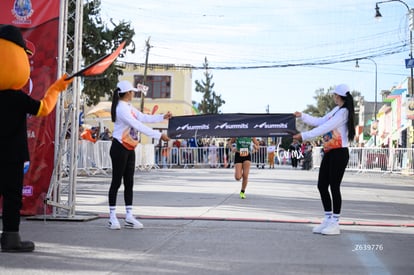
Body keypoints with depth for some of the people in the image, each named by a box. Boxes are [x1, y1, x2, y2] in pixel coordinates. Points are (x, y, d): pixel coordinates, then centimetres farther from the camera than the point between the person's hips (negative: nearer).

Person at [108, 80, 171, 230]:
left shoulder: (129, 107, 11)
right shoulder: (121, 108, -19)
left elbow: (143, 117, 18)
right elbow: (139, 126, -24)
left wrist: (162, 117, 18)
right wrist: (159, 135, -23)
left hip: (129, 149, 9)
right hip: (119, 149, -9)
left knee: (129, 183, 9)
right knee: (116, 182, -3)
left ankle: (129, 217, 13)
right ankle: (112, 217, 5)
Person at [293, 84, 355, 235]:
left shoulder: (343, 112, -14)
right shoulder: (335, 110, 14)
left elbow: (324, 128, -20)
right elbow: (320, 122, 21)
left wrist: (303, 136, -20)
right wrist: (302, 116, 21)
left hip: (339, 153, -9)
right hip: (329, 153, 9)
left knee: (334, 187, -5)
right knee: (322, 185, 8)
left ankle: (335, 224, 3)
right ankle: (328, 220, 17)